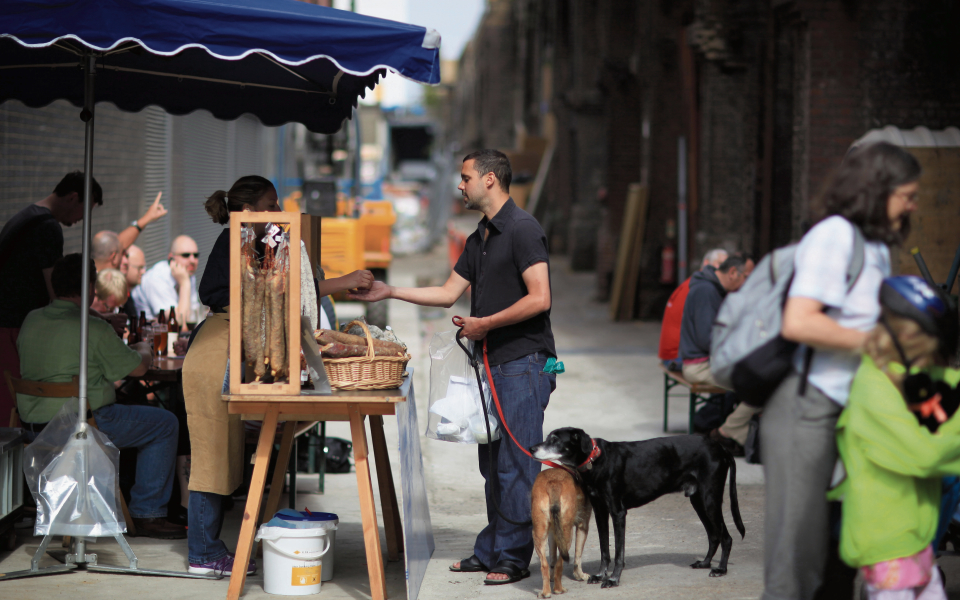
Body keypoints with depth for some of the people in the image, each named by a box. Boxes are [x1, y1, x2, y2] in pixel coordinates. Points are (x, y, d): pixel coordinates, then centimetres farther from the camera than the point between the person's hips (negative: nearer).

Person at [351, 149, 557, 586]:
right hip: (494, 364, 10)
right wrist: (390, 292, 19)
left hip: (523, 363, -10)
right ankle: (490, 551, 18)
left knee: (516, 464, -6)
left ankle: (513, 558, -2)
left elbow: (539, 298, -19)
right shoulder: (478, 239, 18)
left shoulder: (522, 230, -12)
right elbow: (448, 293, 22)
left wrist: (486, 324, -13)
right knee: (492, 463, 12)